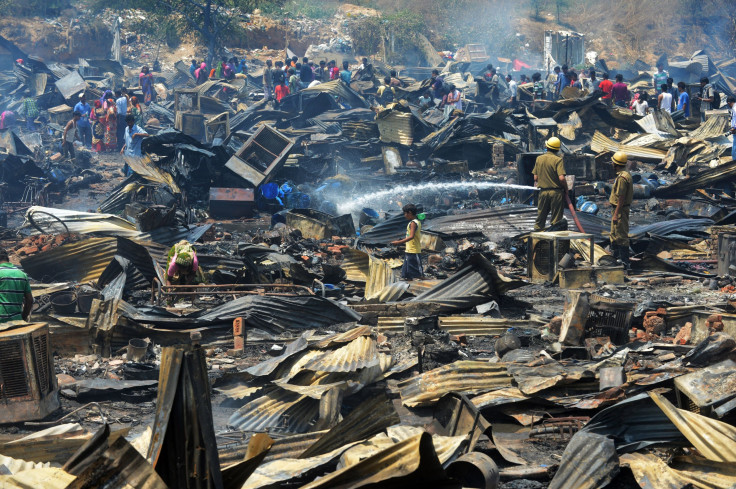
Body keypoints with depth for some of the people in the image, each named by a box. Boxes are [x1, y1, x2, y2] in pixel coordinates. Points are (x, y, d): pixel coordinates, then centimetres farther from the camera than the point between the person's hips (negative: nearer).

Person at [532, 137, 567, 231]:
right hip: (556, 192, -4)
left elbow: (535, 178, 4)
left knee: (540, 217, 14)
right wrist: (566, 188, -4)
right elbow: (561, 178, -19)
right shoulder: (558, 160, -11)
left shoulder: (539, 159, 3)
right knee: (556, 220, 4)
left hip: (543, 191, 4)